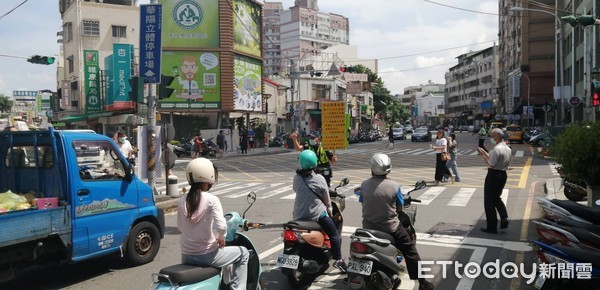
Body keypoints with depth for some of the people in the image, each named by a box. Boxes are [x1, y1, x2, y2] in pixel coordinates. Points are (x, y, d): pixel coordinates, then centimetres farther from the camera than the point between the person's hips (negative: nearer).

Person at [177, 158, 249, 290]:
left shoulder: (182, 201, -1)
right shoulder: (211, 200, -16)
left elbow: (180, 226, 8)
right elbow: (221, 226, -25)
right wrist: (221, 238, -6)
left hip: (186, 256, 6)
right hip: (207, 255, -6)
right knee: (243, 253, 14)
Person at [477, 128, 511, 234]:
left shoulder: (496, 149, -21)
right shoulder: (508, 148, 8)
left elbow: (491, 165, -21)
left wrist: (483, 155, -11)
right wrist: (485, 152, 12)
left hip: (493, 175, -9)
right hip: (503, 175, 9)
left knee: (489, 202, 3)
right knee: (497, 198, 26)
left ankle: (491, 227, 9)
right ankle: (504, 218, 9)